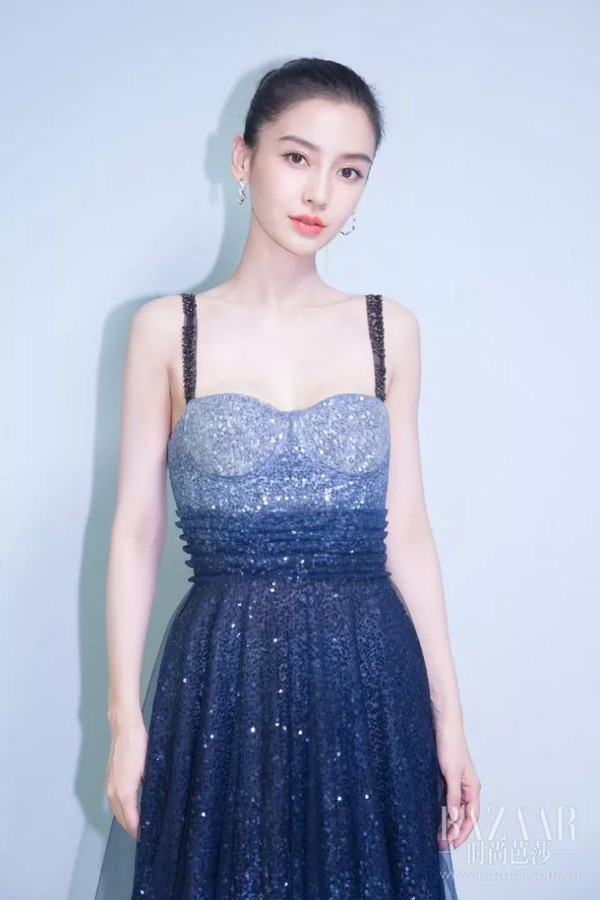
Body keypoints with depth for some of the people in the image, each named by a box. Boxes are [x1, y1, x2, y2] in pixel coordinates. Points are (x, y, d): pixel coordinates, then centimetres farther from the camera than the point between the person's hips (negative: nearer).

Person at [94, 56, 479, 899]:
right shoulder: (167, 329, -2)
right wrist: (125, 720, -4)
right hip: (222, 678, -1)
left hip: (370, 676, 2)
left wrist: (449, 716, 3)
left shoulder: (389, 329, 3)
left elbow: (407, 531, 5)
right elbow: (136, 530, -1)